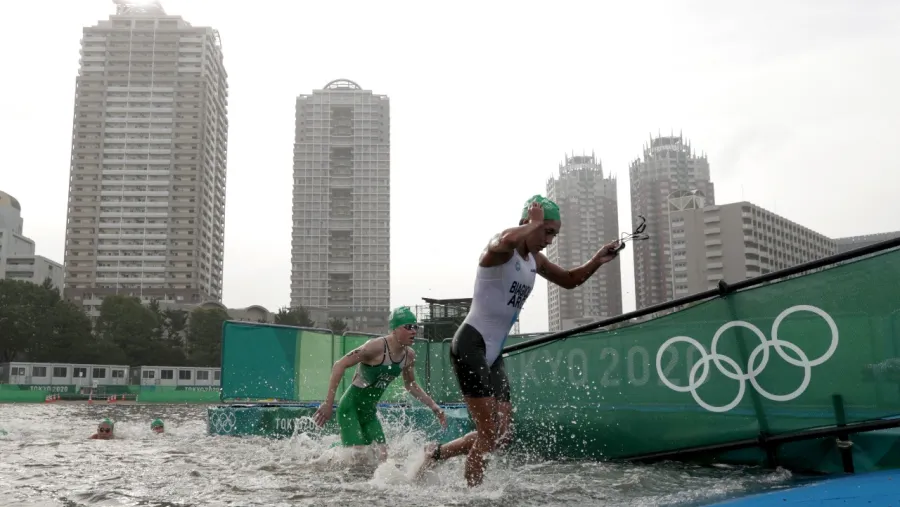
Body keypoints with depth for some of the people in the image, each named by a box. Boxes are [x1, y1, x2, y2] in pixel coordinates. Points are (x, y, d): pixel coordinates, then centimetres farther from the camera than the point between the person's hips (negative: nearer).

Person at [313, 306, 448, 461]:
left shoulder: (409, 355, -1)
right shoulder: (377, 347, -23)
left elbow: (411, 385, 18)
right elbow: (340, 365, -22)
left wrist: (433, 406, 11)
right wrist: (328, 403, -25)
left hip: (370, 412, 7)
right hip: (350, 407, -7)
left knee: (382, 457, 2)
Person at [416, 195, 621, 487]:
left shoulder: (534, 260, 14)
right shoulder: (500, 249, -14)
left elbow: (569, 280, 27)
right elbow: (508, 240, -41)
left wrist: (596, 261, 9)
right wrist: (535, 222, -21)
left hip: (494, 353, 9)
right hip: (470, 345, -9)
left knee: (501, 435, 7)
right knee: (488, 434, -9)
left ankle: (436, 453, 24)